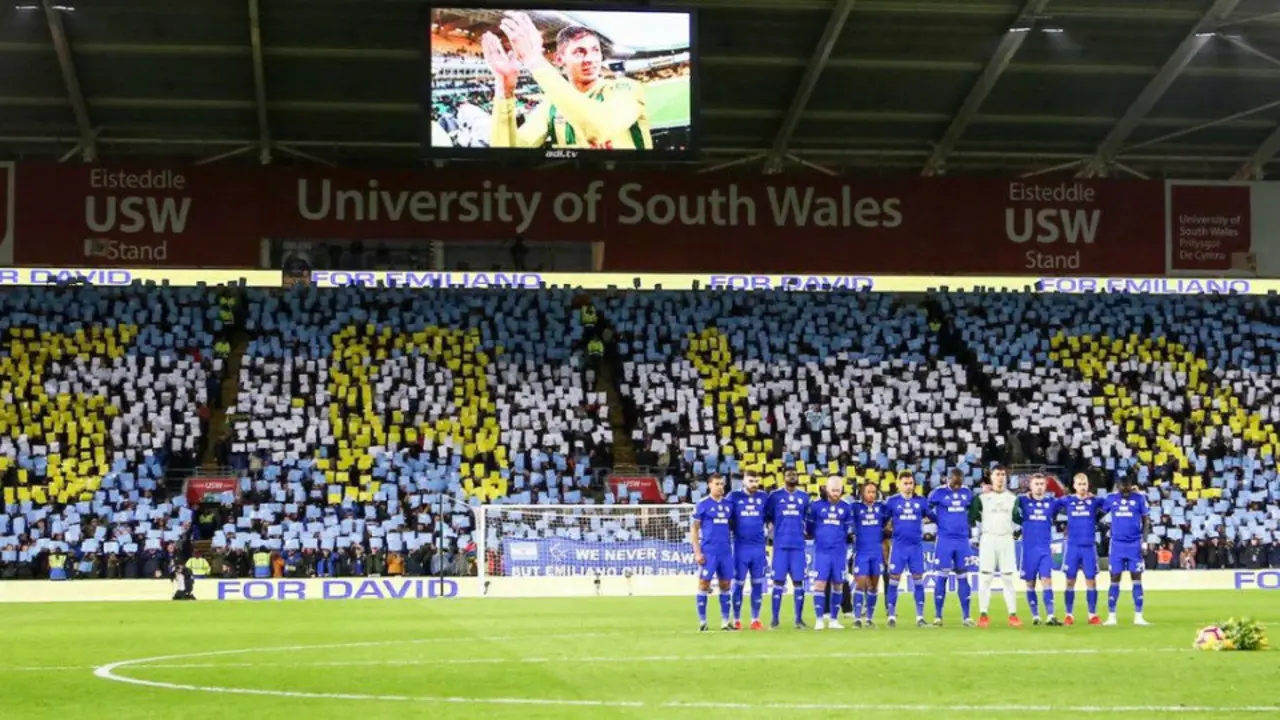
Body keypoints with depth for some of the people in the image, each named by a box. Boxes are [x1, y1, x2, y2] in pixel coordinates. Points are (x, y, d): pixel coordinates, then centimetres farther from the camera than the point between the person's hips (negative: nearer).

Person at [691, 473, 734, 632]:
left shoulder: (728, 504, 10)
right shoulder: (703, 504, -2)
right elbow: (694, 529, -1)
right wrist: (697, 552, -8)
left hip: (725, 551, 4)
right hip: (708, 551, -4)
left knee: (725, 584, 6)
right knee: (704, 583, -1)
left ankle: (725, 621, 12)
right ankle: (702, 622, 5)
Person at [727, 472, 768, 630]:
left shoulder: (762, 497, 5)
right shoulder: (734, 496, -2)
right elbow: (726, 518, 2)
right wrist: (731, 532, -2)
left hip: (758, 547, 2)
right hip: (741, 546, -2)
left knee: (758, 583, 6)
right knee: (739, 583, 2)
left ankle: (755, 620, 13)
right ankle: (736, 620, 10)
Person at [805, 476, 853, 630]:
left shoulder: (846, 508, 6)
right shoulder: (816, 506, -1)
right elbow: (810, 527, 9)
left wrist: (840, 539, 9)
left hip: (839, 552, 2)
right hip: (822, 551, -2)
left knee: (838, 585, 5)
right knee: (820, 583, -8)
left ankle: (834, 620, 14)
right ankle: (819, 620, -3)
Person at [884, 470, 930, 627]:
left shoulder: (920, 501, 5)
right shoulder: (892, 501, 1)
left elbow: (932, 516, 12)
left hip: (916, 546, 1)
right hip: (899, 546, -1)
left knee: (918, 580, 3)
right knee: (894, 579, -1)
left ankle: (920, 616, 7)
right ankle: (891, 615, 5)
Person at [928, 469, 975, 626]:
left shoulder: (967, 493, 7)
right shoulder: (938, 493, -6)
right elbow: (926, 510, 4)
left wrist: (965, 525, 12)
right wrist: (941, 522, 3)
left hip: (962, 540, 4)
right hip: (945, 540, -4)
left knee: (963, 577, 5)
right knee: (942, 575, -3)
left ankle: (966, 616, 7)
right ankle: (937, 616, 2)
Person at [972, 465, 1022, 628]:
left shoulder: (1012, 498, 10)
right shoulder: (983, 497, 1)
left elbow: (1016, 518, 16)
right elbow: (971, 516, 0)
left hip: (1006, 539, 2)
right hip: (988, 539, -2)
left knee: (1008, 578, 3)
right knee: (985, 578, -3)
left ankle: (1013, 615, 4)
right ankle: (983, 615, 1)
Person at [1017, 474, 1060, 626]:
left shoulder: (1051, 502, 5)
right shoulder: (1023, 501, 0)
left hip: (1045, 549, 0)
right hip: (1029, 549, 0)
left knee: (1047, 581, -10)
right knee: (1030, 583, 5)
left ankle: (1050, 616, -15)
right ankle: (1035, 616, 14)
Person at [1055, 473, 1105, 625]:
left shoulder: (1095, 501, 2)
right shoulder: (1066, 501, 3)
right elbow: (1051, 513, 10)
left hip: (1089, 547, 0)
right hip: (1072, 547, 0)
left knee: (1091, 580, 2)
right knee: (1070, 581, 2)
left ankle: (1093, 615, 8)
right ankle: (1069, 615, 9)